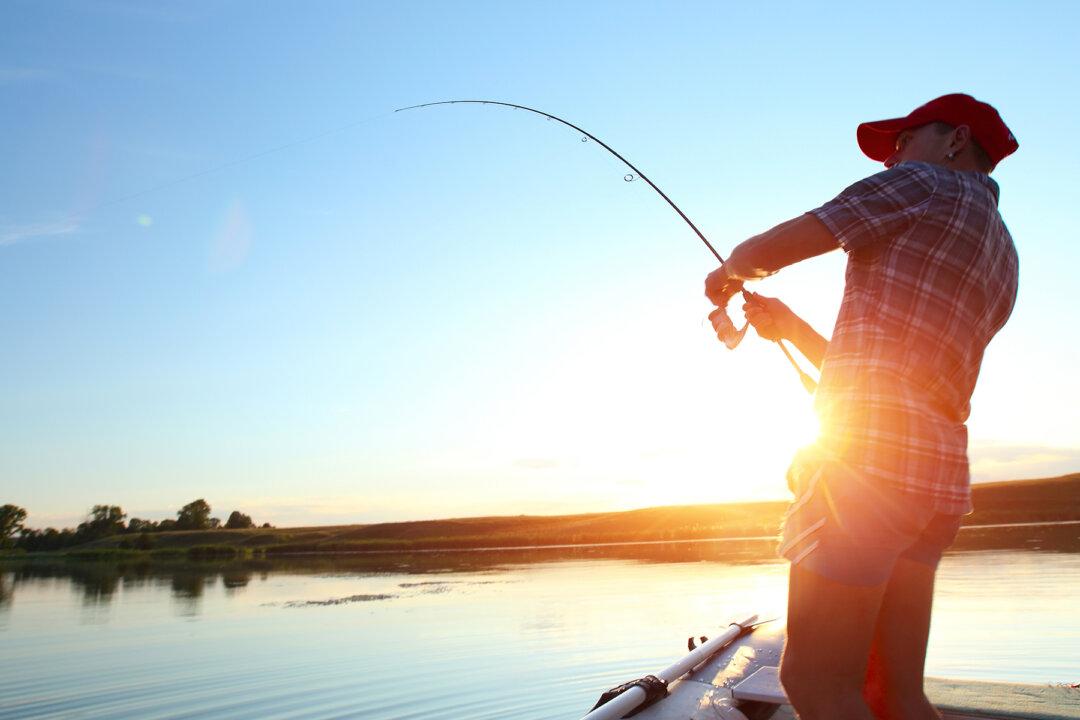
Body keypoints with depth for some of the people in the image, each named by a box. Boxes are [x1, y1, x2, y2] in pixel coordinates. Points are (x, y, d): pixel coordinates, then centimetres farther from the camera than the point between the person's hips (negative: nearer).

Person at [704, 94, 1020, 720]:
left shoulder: (925, 184, 4)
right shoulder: (1001, 257, 27)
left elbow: (762, 252, -2)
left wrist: (727, 274, 20)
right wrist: (789, 326, 25)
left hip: (870, 450, -9)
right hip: (940, 469, 9)